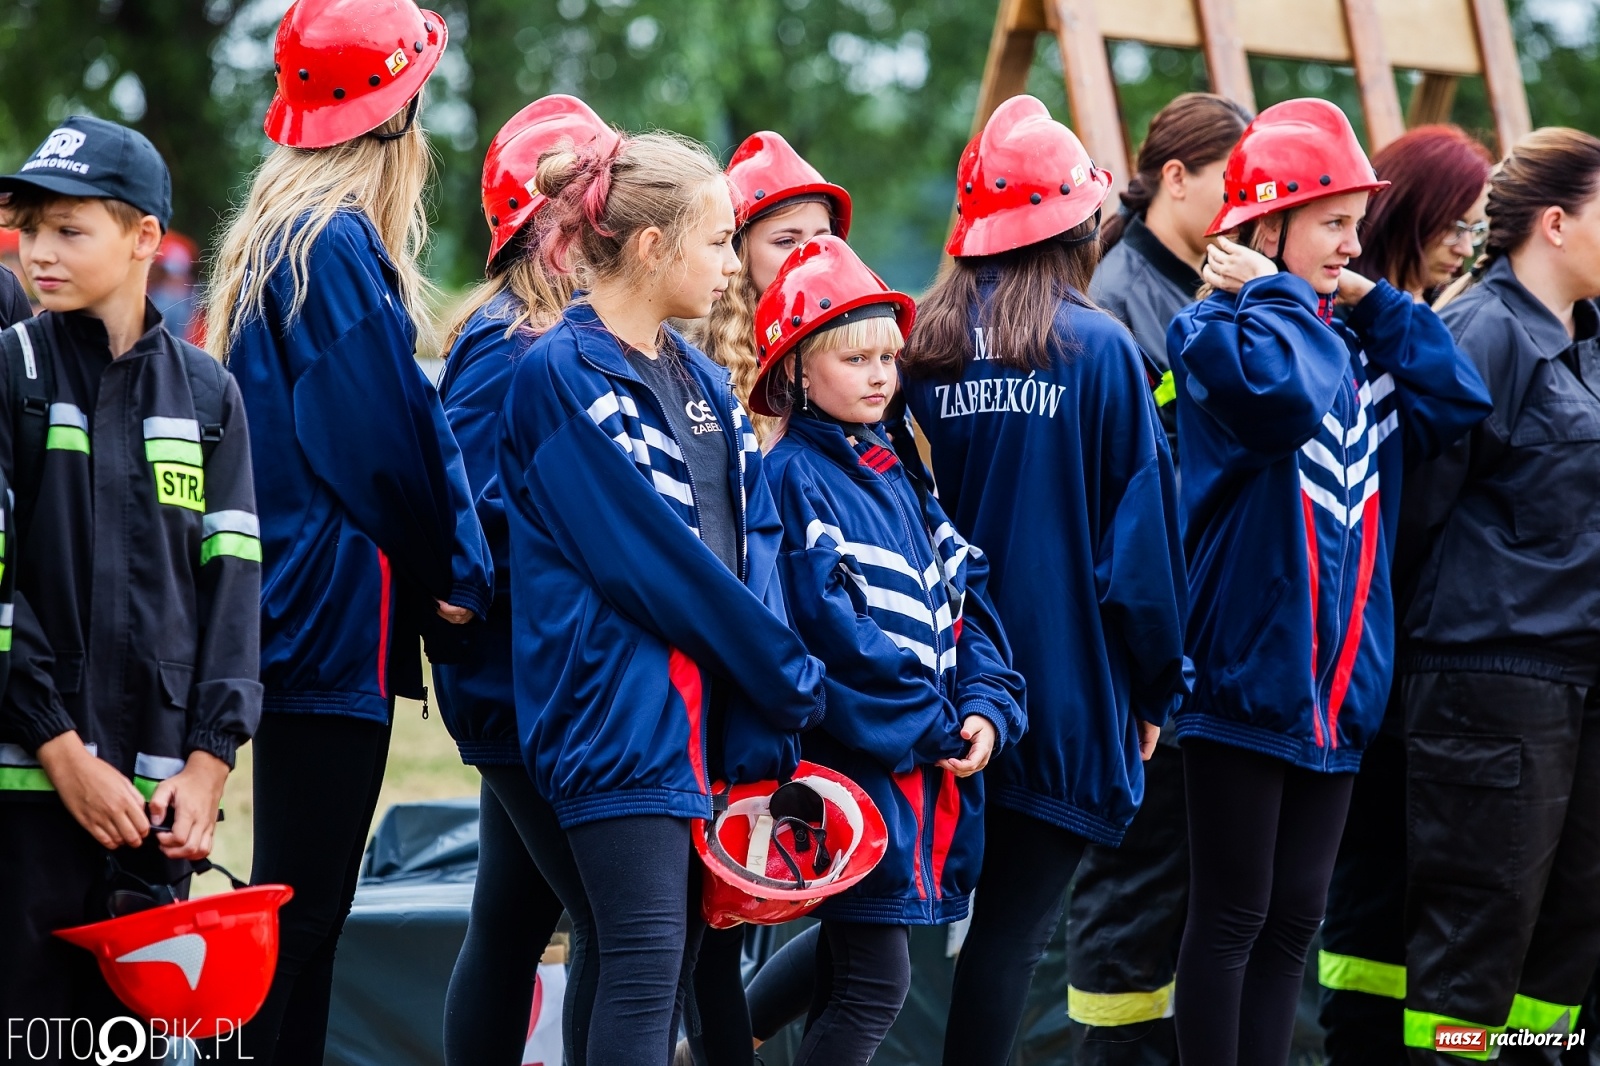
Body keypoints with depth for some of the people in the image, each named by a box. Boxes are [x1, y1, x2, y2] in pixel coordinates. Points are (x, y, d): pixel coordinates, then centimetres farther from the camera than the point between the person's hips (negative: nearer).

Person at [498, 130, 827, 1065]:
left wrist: (767, 733, -4)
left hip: (714, 723, 8)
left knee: (680, 963, 9)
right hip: (622, 720, -8)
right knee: (645, 970, -12)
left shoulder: (702, 381, 16)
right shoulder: (562, 376, -10)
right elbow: (652, 559, -14)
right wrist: (792, 679, -9)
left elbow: (755, 544, 9)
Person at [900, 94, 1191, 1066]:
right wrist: (1157, 687, 4)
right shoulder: (1098, 349, -9)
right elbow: (1141, 533, -6)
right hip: (1067, 684, -5)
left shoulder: (925, 352, 2)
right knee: (1016, 923, -1)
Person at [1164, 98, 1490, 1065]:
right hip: (1246, 675, -7)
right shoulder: (1214, 333, -9)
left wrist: (1377, 303, 0)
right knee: (1233, 914, -1)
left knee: (1296, 914, 11)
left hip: (1341, 686, 7)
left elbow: (1459, 403, 0)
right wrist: (1275, 295, -15)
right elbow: (1284, 395, -30)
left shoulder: (1355, 348, 13)